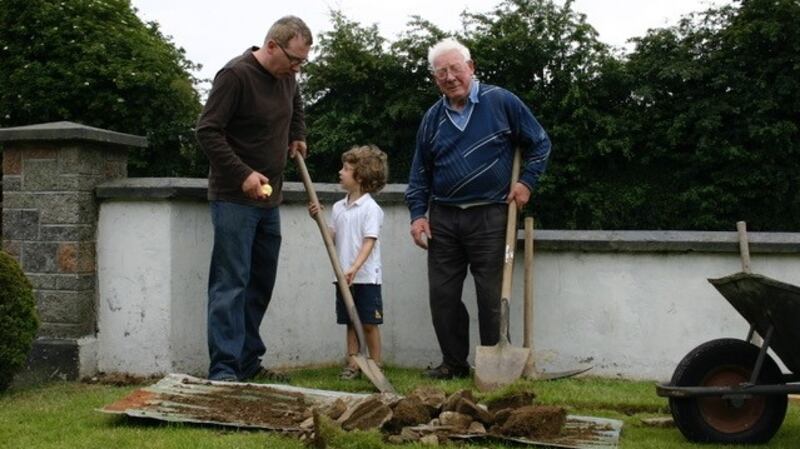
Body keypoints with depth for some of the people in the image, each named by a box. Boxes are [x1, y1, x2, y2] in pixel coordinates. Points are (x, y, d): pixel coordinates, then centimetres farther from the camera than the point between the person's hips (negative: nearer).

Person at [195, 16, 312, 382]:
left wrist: (297, 136, 20)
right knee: (231, 284, -10)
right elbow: (207, 131, -19)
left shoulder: (286, 78, 9)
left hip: (269, 200, 8)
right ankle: (223, 371, -9)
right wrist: (243, 174, -24)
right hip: (234, 198, -8)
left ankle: (248, 364, 18)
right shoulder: (235, 75, -16)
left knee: (261, 285, 10)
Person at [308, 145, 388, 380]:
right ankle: (352, 363, 16)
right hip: (344, 277, 6)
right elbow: (332, 238, 11)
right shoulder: (338, 207, 11)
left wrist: (355, 268, -27)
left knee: (369, 323, 1)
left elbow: (369, 242, -17)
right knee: (350, 323, 10)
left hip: (366, 276, -6)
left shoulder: (371, 208, -10)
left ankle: (375, 365, 10)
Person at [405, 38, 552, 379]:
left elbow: (539, 143, 6)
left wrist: (527, 181, -4)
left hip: (490, 216, -4)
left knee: (492, 296, -2)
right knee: (442, 294, 4)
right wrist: (418, 214, 6)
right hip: (443, 219, 4)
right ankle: (454, 362, 16)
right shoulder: (432, 118, 10)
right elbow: (420, 173, 16)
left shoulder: (501, 102, -2)